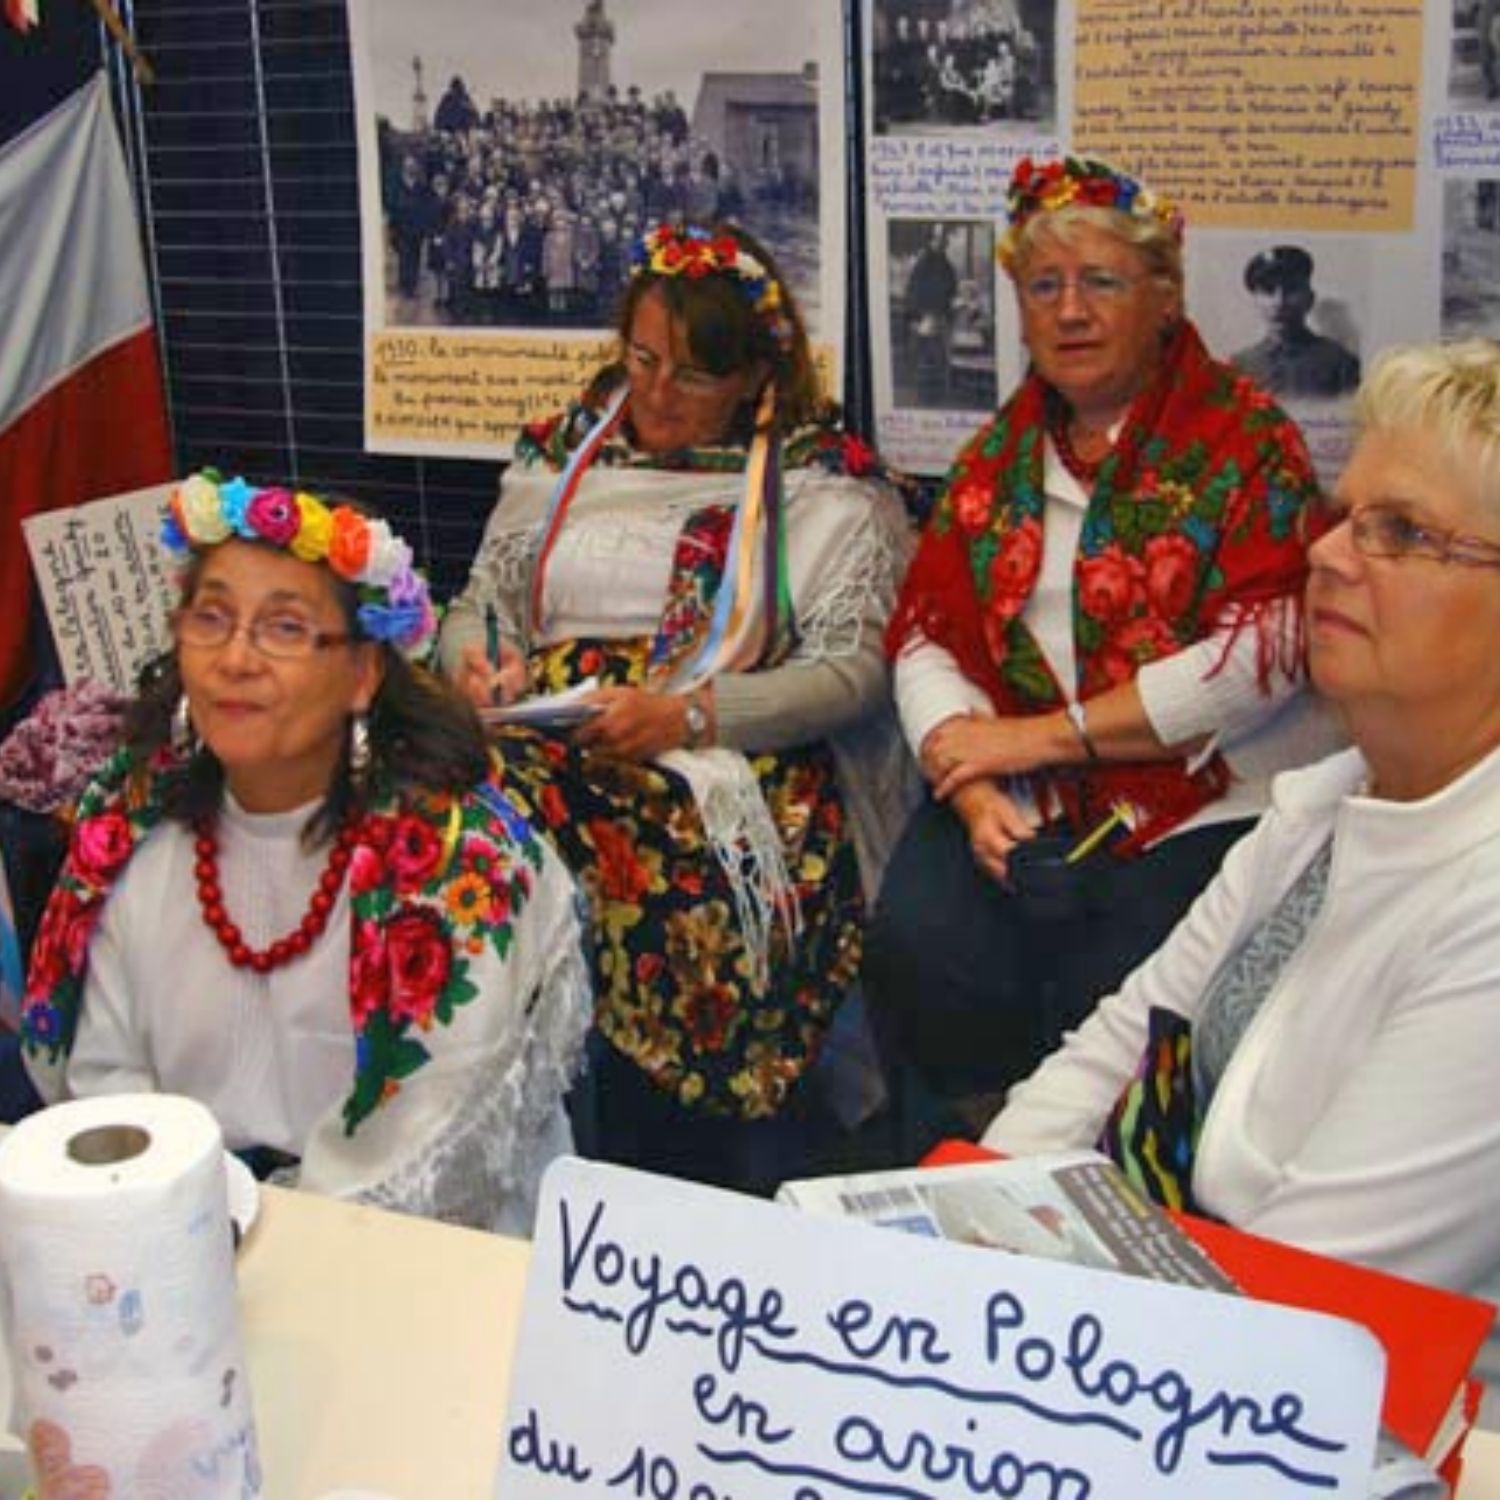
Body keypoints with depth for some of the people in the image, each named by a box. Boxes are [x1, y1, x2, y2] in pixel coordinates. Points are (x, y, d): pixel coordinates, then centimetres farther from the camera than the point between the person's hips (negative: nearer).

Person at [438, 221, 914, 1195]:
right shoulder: (563, 453, 21)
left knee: (704, 893, -34)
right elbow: (479, 608, 23)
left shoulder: (824, 483, 7)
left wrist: (689, 715, -16)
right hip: (547, 749, 4)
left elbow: (855, 663, -3)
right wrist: (477, 661, -2)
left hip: (734, 755, -3)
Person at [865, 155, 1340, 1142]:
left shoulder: (1245, 438, -1)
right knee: (920, 959, -20)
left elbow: (1264, 651, -13)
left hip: (1199, 809, -4)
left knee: (1108, 1001, -24)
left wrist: (1041, 734, -13)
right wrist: (975, 793, -11)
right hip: (1021, 804, 4)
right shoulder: (999, 454, 15)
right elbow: (924, 637, 8)